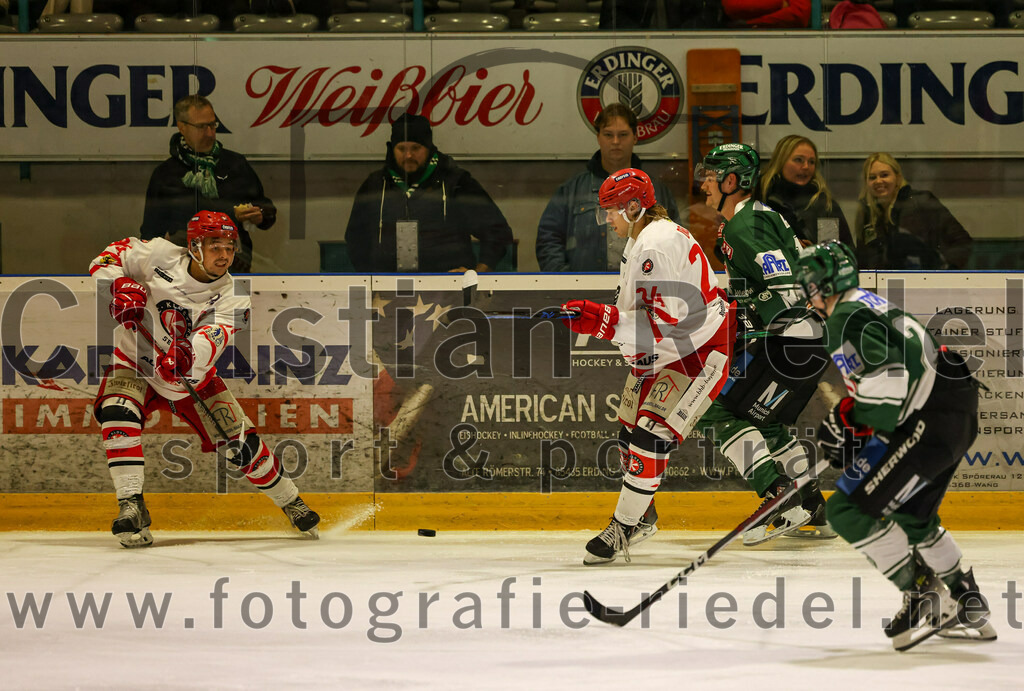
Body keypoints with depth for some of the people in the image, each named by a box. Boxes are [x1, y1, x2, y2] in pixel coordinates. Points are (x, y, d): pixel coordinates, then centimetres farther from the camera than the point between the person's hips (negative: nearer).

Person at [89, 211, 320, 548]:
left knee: (240, 441, -3)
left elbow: (212, 338, -33)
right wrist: (121, 286, -29)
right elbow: (111, 257, -7)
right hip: (135, 362, -1)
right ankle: (131, 505, -26)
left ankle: (290, 500, 21)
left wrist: (187, 355, -56)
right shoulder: (160, 255, -16)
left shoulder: (229, 296, -15)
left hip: (191, 374, 1)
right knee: (117, 413, -31)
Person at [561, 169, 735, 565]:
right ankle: (643, 518, 32)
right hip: (659, 353, 12)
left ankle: (622, 529, -11)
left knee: (651, 435, -17)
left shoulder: (659, 246, -25)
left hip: (697, 353, -12)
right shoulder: (639, 241, 9)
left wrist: (604, 322, -31)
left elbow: (665, 321, -30)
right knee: (630, 432, 16)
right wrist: (594, 315, 9)